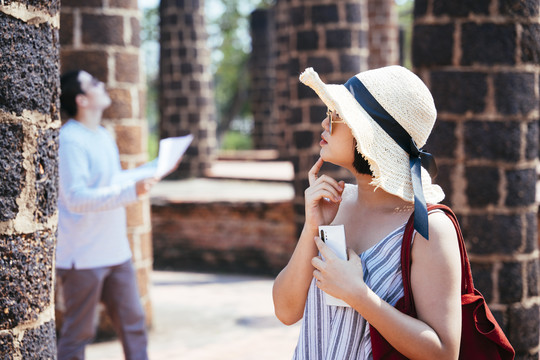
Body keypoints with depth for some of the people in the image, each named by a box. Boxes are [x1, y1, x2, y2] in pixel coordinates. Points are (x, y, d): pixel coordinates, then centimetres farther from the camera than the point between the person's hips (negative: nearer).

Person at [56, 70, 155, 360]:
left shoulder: (103, 136, 14)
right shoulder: (70, 140, -17)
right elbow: (76, 198, -26)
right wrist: (131, 191, -33)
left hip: (115, 252, 9)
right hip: (83, 257, -9)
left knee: (133, 323, 13)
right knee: (78, 333, 2)